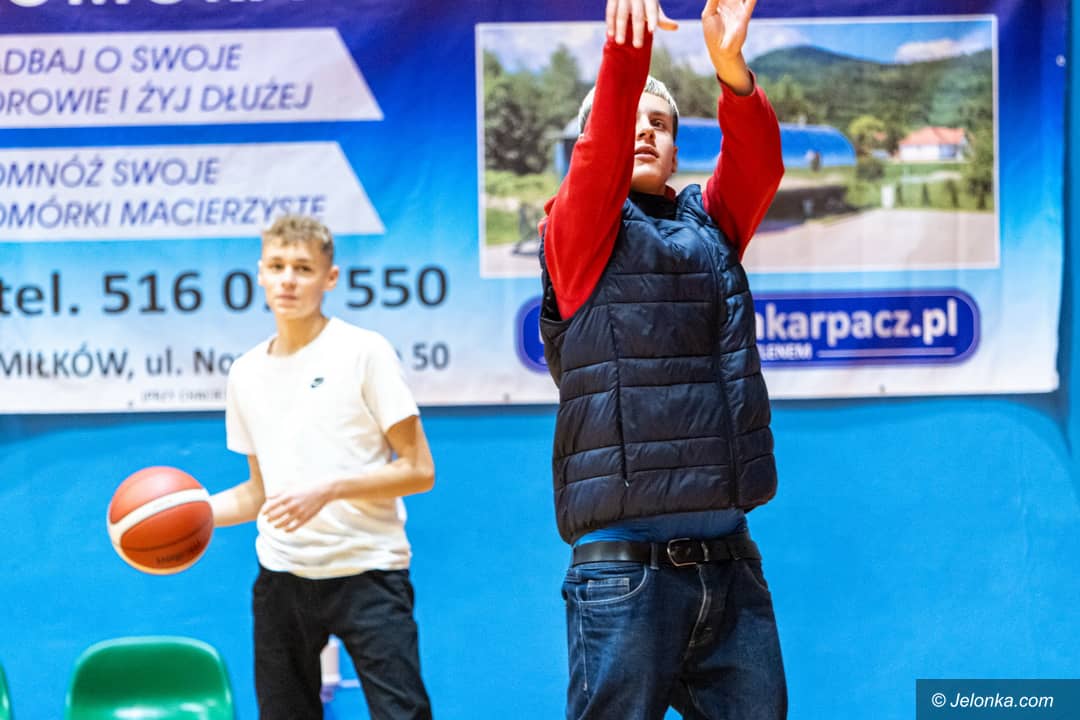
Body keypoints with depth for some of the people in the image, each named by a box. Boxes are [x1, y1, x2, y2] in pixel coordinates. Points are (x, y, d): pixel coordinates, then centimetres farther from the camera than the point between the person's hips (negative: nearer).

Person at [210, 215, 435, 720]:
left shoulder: (363, 352, -4)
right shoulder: (246, 373, 12)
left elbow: (418, 471, -7)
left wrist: (329, 490, -18)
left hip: (367, 571, -5)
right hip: (282, 577, 5)